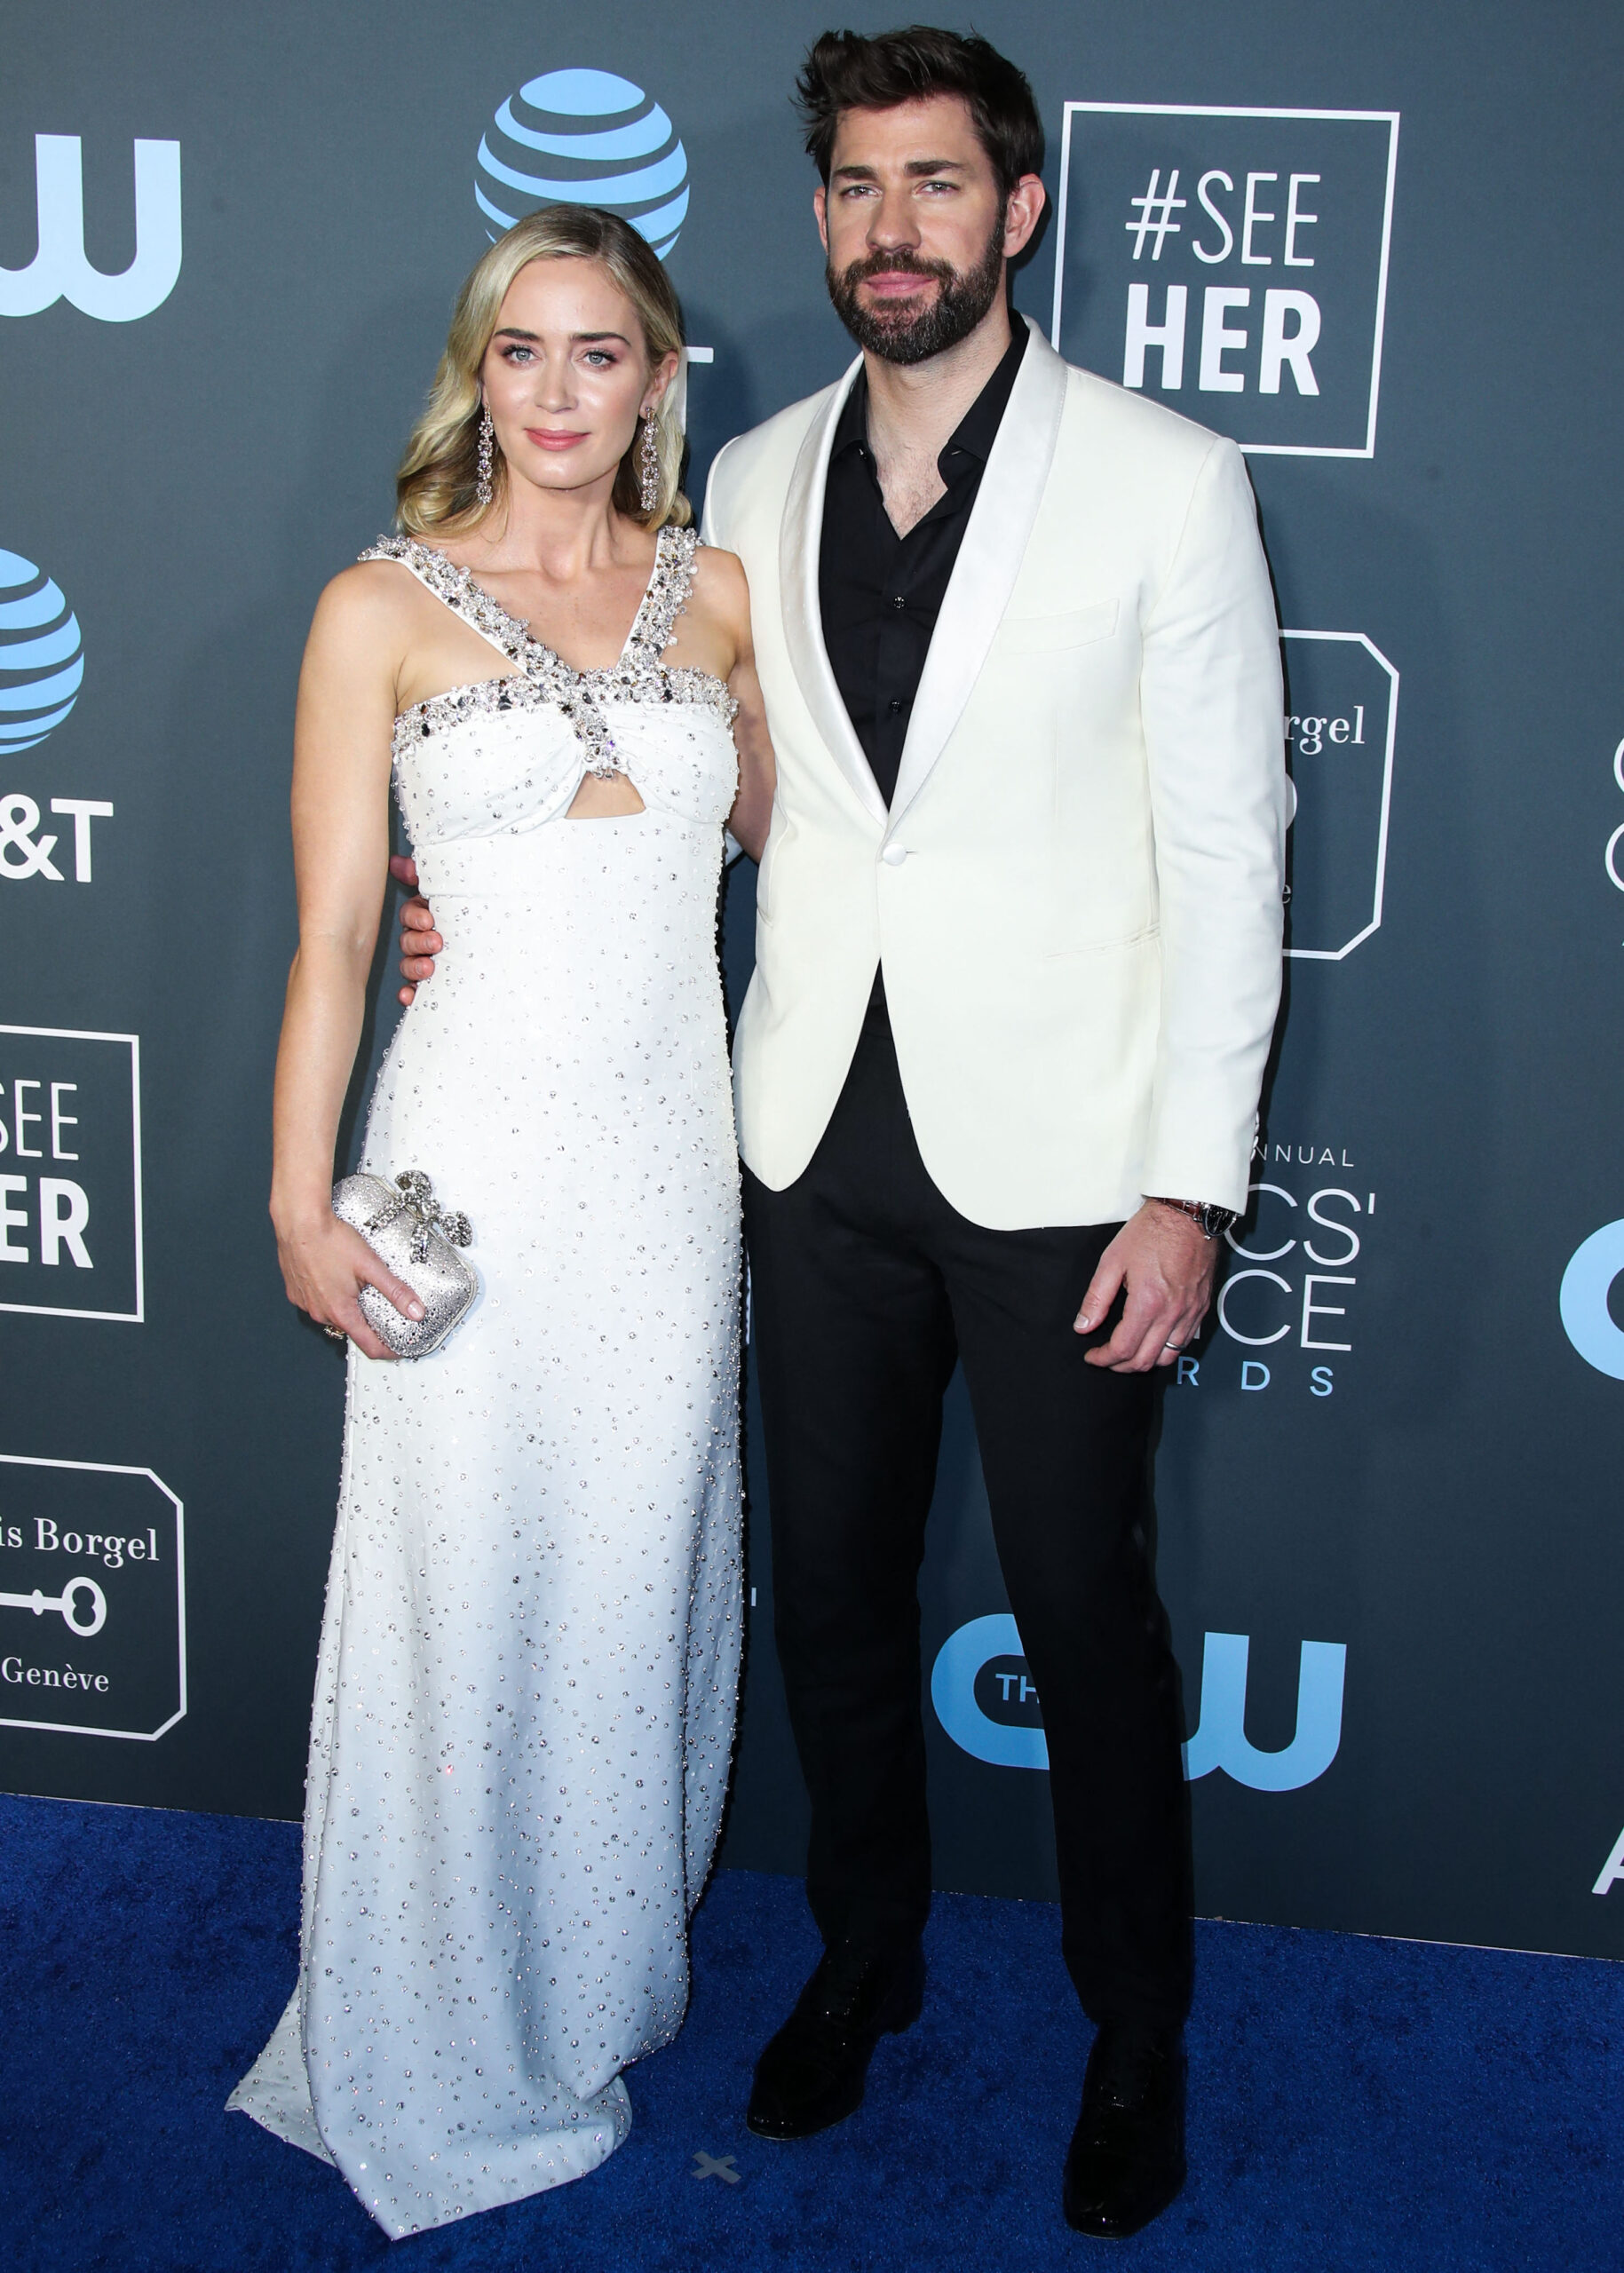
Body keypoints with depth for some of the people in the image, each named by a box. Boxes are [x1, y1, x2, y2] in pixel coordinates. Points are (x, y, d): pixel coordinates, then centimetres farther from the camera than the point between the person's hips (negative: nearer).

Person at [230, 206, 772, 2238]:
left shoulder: (717, 593, 6)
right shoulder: (383, 608, -4)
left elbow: (777, 829, 17)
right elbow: (330, 929, -4)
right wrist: (301, 1201, -6)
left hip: (673, 1153, 4)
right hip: (476, 1155, -3)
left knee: (640, 1570, 14)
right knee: (462, 1588, 6)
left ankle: (606, 1979, 36)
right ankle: (444, 2049, 26)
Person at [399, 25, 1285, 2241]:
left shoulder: (1165, 482, -7)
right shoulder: (750, 486, 5)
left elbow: (1226, 847, -8)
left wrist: (1190, 1185, -11)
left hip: (1054, 1150, -4)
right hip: (822, 1139, 4)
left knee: (1085, 1608, 8)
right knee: (833, 1581, 16)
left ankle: (1137, 2035, 31)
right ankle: (865, 1954, 40)